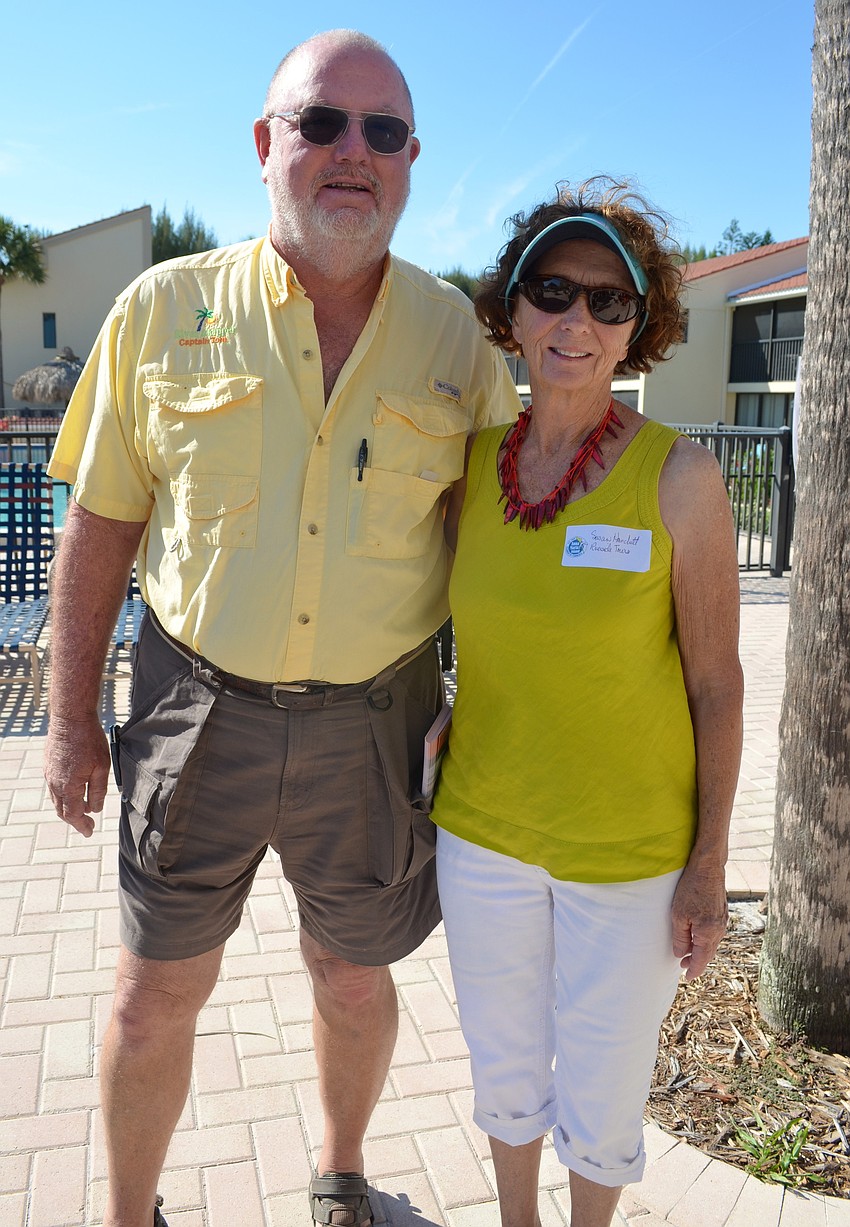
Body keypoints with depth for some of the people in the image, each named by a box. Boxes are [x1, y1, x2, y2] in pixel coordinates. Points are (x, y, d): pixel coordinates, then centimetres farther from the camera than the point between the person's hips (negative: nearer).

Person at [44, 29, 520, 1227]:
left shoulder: (458, 340, -2)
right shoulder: (164, 310, -4)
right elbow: (100, 524, 0)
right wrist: (73, 720, 1)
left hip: (371, 723, 1)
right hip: (199, 710, 0)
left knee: (353, 980, 18)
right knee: (159, 990, 12)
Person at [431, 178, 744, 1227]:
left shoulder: (678, 475, -15)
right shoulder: (470, 463, -4)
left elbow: (717, 683, -9)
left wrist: (709, 863, -7)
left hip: (630, 854, -3)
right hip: (481, 828, 3)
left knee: (600, 1100, 15)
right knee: (504, 1071, 22)